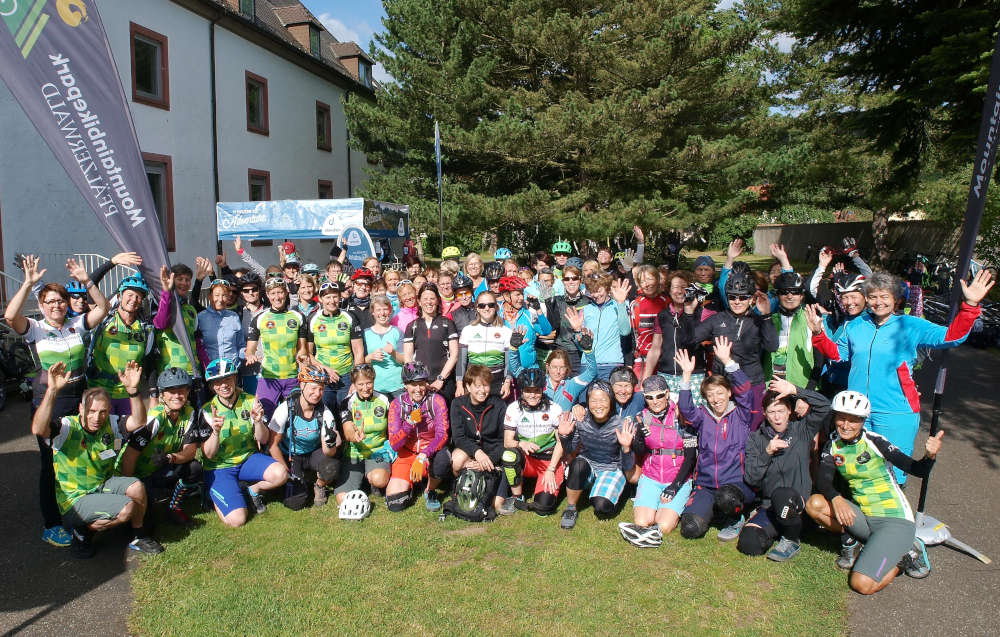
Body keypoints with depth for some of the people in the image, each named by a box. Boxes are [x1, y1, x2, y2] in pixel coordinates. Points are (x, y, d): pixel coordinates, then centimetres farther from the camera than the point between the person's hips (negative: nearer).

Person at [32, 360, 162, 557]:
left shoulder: (109, 424, -2)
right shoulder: (67, 427, -17)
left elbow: (138, 421, -16)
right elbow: (38, 429, -38)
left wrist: (132, 390, -30)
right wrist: (52, 390, -47)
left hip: (103, 486, 5)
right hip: (75, 500, -5)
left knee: (136, 486, -23)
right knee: (127, 507, -25)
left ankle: (138, 536, 0)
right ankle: (83, 531, 2)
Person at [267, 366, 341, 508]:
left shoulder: (325, 413, -16)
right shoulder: (286, 409, -21)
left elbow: (328, 452, -18)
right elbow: (273, 445, -11)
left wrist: (331, 444, -42)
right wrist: (288, 473, -13)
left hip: (313, 454, 1)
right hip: (289, 456, -1)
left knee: (332, 467, -31)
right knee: (295, 502, -19)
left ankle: (319, 486, 3)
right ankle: (299, 484, 16)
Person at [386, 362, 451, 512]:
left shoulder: (437, 401, -12)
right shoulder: (397, 404, -7)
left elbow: (442, 435, -20)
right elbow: (394, 445, -10)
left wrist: (422, 457, -36)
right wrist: (410, 422, -26)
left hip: (432, 451, -1)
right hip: (407, 455, 1)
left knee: (442, 459, -38)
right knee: (395, 504, -16)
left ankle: (430, 491, -4)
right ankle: (409, 482, 20)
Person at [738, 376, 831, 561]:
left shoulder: (801, 429, 2)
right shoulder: (756, 438, 6)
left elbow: (824, 405, -14)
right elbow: (750, 478, -3)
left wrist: (795, 390, -23)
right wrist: (766, 453, -15)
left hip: (800, 503, -2)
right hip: (769, 507, 3)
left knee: (782, 495, -38)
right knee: (748, 544, -20)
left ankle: (791, 541, -7)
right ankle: (778, 530, 14)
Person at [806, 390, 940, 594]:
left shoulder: (874, 441, -14)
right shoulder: (834, 445, 1)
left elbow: (919, 471, -18)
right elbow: (823, 480, -8)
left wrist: (930, 456, -40)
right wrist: (836, 498, -28)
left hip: (895, 520, -5)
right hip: (862, 517, 5)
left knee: (863, 585, -19)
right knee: (814, 504, -19)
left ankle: (906, 552, 7)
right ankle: (850, 539, 6)